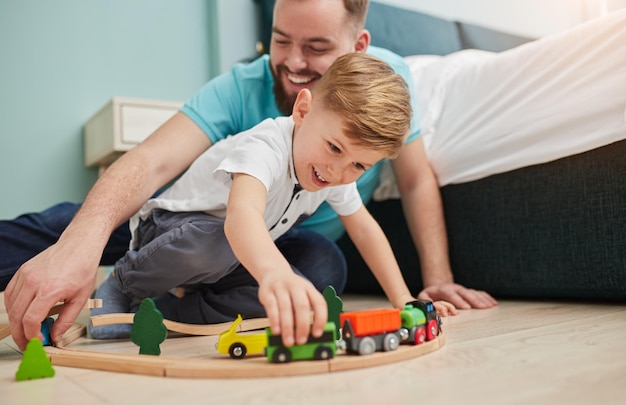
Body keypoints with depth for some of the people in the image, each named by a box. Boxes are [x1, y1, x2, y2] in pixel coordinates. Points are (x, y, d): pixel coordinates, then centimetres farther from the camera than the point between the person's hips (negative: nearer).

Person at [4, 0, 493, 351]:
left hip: (297, 241, 1)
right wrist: (80, 244, -54)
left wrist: (438, 280, -18)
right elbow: (154, 160, -36)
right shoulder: (241, 89, -22)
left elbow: (417, 181, -9)